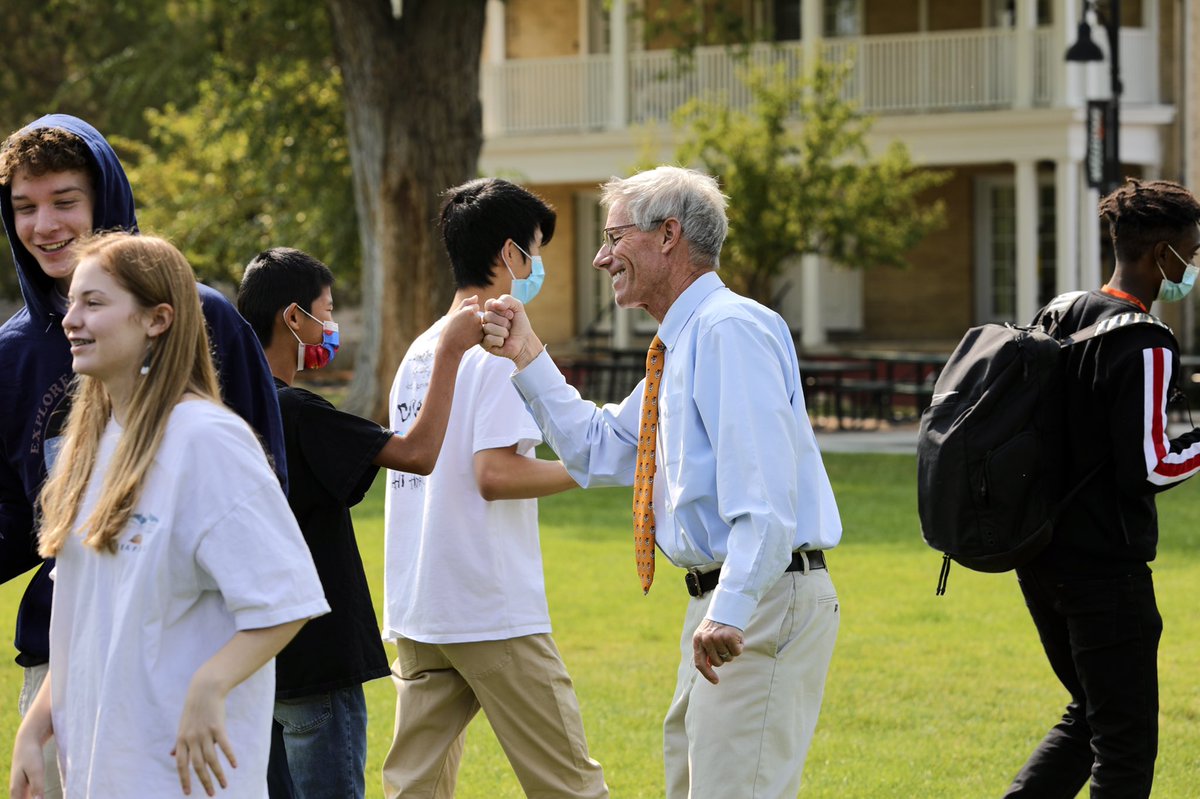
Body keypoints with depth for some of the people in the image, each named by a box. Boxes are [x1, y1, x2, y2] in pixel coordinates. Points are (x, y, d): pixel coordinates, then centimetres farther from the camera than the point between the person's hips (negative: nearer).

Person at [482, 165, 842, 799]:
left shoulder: (730, 330, -15)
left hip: (765, 603, -11)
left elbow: (765, 490, -25)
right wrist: (527, 359, 18)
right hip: (720, 604, 11)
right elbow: (597, 452, 27)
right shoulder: (682, 347, 18)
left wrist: (731, 613, -32)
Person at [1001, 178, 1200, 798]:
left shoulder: (1058, 316, 8)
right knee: (1126, 745, 0)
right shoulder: (1145, 346, -17)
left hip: (1040, 561, 9)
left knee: (1090, 715, 21)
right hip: (1106, 567, -9)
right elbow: (1149, 468, -20)